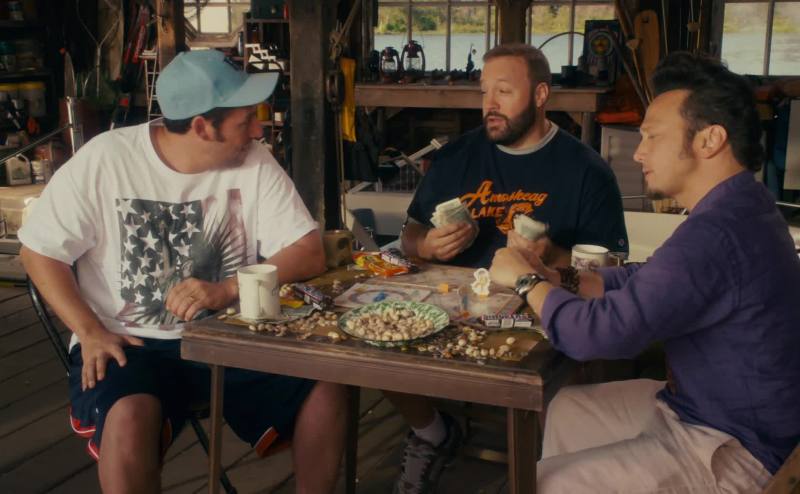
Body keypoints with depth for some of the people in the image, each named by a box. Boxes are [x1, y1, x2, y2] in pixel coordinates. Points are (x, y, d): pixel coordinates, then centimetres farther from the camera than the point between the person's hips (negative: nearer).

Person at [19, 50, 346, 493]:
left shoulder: (254, 162, -4)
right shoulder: (104, 159, -10)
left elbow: (308, 254, -9)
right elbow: (39, 251, -4)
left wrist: (226, 290, -26)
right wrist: (90, 332, -17)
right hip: (131, 342, -2)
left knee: (327, 383, -18)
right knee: (129, 416, -34)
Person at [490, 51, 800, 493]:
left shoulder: (717, 233, -31)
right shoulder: (738, 208, 4)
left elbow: (594, 334, -31)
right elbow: (646, 279, 14)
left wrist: (527, 280, -12)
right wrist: (561, 280, -2)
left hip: (730, 454, -10)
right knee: (567, 408, 18)